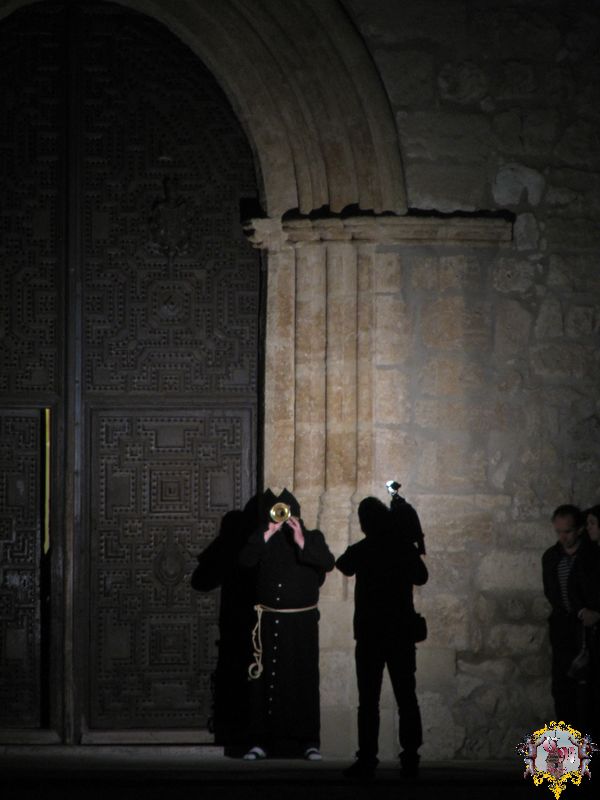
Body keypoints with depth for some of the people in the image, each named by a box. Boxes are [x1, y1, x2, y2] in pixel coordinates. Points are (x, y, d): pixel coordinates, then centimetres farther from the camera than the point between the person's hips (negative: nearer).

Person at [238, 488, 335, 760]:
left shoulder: (312, 538, 6)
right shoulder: (263, 541, 9)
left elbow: (328, 563, -11)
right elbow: (246, 561, -10)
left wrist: (301, 542, -22)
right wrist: (267, 534, -18)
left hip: (302, 622, -1)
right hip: (268, 622, 1)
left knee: (304, 679, -3)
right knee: (265, 679, -2)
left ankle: (309, 742, -1)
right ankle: (261, 742, -1)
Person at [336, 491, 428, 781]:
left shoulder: (361, 551, -5)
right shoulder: (405, 548, 0)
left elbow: (343, 565, 18)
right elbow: (421, 577, 17)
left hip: (370, 633, -2)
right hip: (402, 633, 2)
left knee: (368, 700, -3)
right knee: (406, 697, 6)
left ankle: (367, 760, -9)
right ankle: (410, 759, 2)